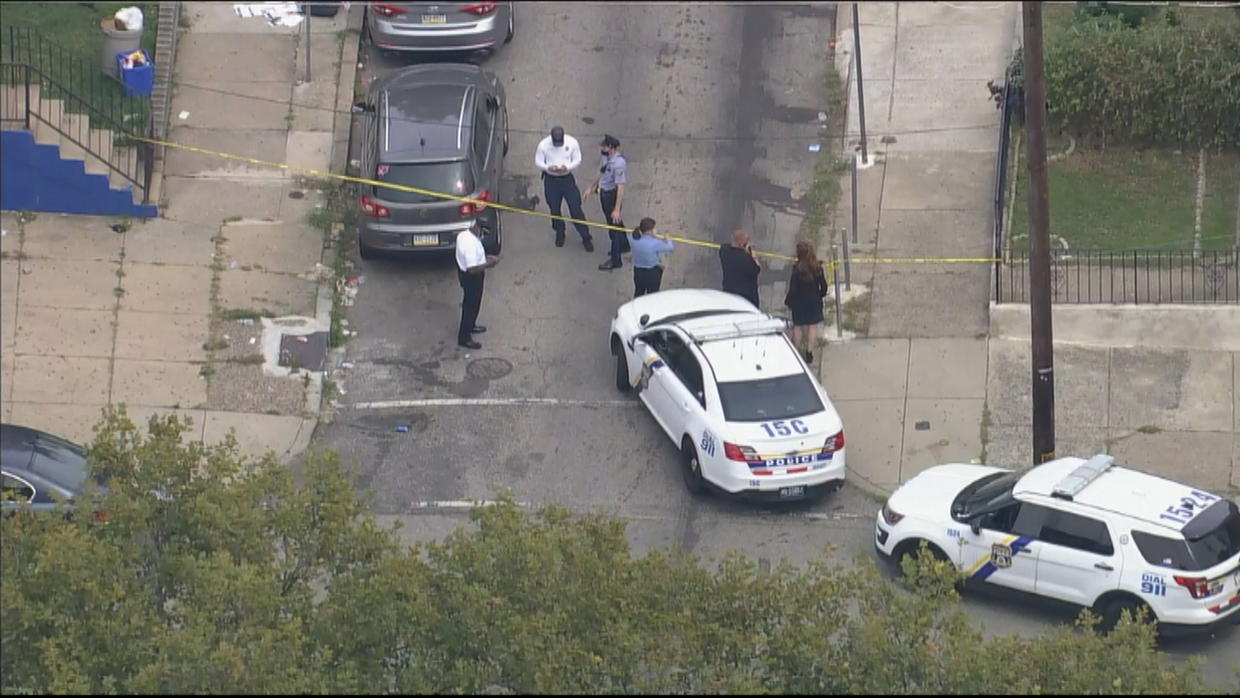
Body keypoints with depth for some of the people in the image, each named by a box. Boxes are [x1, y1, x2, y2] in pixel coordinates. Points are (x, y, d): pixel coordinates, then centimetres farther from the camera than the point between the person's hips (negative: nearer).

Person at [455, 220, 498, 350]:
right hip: (472, 278, -9)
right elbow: (472, 269, -35)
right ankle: (464, 338, 21)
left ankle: (470, 326, 50)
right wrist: (488, 264, -22)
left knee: (470, 303, 29)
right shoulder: (471, 245, -36)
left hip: (463, 270, 9)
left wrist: (485, 257, 5)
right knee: (471, 306, 8)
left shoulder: (463, 234, -6)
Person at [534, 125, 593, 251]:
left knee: (576, 209, -2)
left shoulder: (572, 142, -14)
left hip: (567, 178, -1)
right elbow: (538, 162, -5)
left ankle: (586, 238, 8)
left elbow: (577, 160, -4)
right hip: (551, 180, 1)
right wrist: (548, 168, -27)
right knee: (554, 209, 13)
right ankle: (559, 233, 37)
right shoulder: (543, 144, -15)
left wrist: (567, 167, -25)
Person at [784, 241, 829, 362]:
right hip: (814, 301, 3)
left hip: (799, 302, -3)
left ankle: (796, 350, 19)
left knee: (797, 326, 12)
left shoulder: (797, 269, -21)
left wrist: (788, 301, -2)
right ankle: (810, 351, 15)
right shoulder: (818, 268, -10)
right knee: (813, 326, 13)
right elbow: (823, 286, -1)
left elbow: (793, 288, -16)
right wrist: (820, 295, 18)